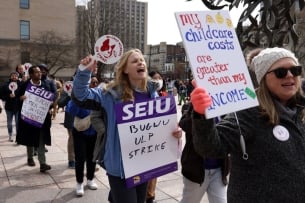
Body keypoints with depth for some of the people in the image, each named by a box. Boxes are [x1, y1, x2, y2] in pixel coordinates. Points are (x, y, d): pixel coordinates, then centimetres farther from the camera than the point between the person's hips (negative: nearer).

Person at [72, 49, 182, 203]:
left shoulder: (152, 93, 2)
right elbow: (81, 94, -11)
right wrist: (84, 71, -27)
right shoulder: (113, 93, -11)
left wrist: (174, 131, -8)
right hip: (121, 166, -5)